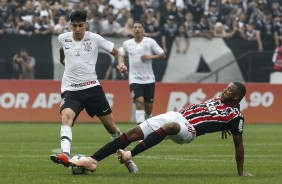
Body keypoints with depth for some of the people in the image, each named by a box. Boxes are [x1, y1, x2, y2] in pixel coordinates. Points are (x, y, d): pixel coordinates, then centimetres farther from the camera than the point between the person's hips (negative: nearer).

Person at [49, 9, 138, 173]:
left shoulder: (94, 38, -4)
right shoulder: (63, 38, 3)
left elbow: (116, 52, 2)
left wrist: (121, 63, -15)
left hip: (92, 87, 0)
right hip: (71, 89, 0)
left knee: (110, 124, 5)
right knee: (66, 117, -30)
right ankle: (65, 156, -48)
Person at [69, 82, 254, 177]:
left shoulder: (235, 116, -6)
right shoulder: (220, 99, 14)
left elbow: (239, 144, -2)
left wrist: (241, 172, -1)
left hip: (188, 129, -8)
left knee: (170, 126, -44)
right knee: (132, 133, -3)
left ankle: (130, 155, -44)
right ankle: (92, 160, -5)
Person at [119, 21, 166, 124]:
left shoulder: (150, 42, -1)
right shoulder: (127, 44, 6)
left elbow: (163, 55, -3)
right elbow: (121, 55, 25)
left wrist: (150, 57, -17)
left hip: (148, 79, 0)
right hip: (135, 79, 0)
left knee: (149, 107, 7)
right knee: (139, 101, -21)